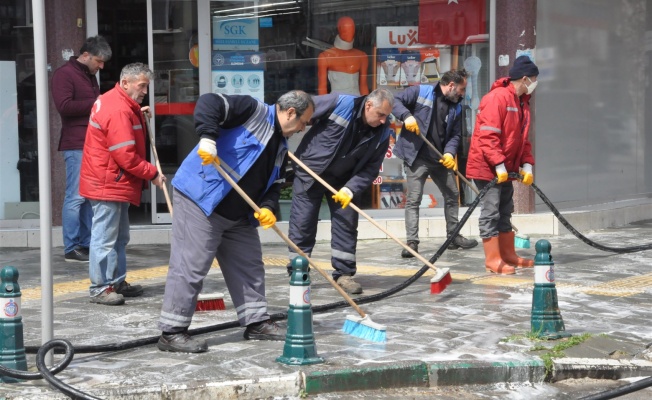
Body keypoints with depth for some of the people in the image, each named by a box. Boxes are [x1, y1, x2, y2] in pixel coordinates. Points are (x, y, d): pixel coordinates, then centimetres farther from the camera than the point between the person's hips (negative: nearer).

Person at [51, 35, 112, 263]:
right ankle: (71, 249, -4)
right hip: (76, 145, -9)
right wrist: (95, 103, -15)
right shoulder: (64, 74, -7)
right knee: (76, 196, -8)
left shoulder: (90, 76, 20)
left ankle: (87, 244, 14)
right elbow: (64, 106, -19)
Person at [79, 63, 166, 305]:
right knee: (105, 237, -6)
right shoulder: (118, 110, -22)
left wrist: (138, 114, 11)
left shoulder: (123, 105, 13)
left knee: (119, 237, 17)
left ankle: (117, 282, 24)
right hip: (108, 185, -11)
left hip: (116, 184, 11)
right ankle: (100, 288, -2)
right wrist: (152, 174, -14)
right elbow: (126, 155, -24)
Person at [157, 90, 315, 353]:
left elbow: (274, 183, 17)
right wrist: (207, 137, -32)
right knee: (190, 266, -9)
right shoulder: (254, 111, -9)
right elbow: (209, 102, -19)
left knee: (250, 264, 16)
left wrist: (268, 207, -3)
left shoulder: (281, 147, 17)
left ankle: (256, 322, 29)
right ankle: (171, 332, -3)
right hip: (200, 202, -10)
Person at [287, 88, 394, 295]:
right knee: (302, 224, -2)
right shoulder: (339, 104, -26)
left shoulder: (382, 132, -12)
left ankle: (344, 274, 12)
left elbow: (371, 168, -8)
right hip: (309, 172, -4)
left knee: (347, 223, 2)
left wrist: (351, 188, -22)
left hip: (343, 181, 4)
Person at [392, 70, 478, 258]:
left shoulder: (456, 107, 9)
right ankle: (412, 242, -5)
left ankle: (453, 237, 29)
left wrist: (450, 152, -11)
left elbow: (456, 135, 8)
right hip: (416, 157, -6)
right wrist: (407, 115, -24)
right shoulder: (421, 92, -7)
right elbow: (395, 101, -7)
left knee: (453, 195, 15)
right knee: (413, 200, -7)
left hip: (441, 159, 6)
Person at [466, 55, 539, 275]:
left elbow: (523, 139, 15)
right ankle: (493, 260, -1)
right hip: (487, 167, -10)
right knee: (490, 212, -5)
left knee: (505, 212, 16)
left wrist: (527, 165, 3)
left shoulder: (522, 102, 12)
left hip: (506, 169, 10)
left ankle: (508, 255, 25)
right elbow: (487, 136, -24)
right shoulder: (497, 98, -18)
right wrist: (499, 165, -25)